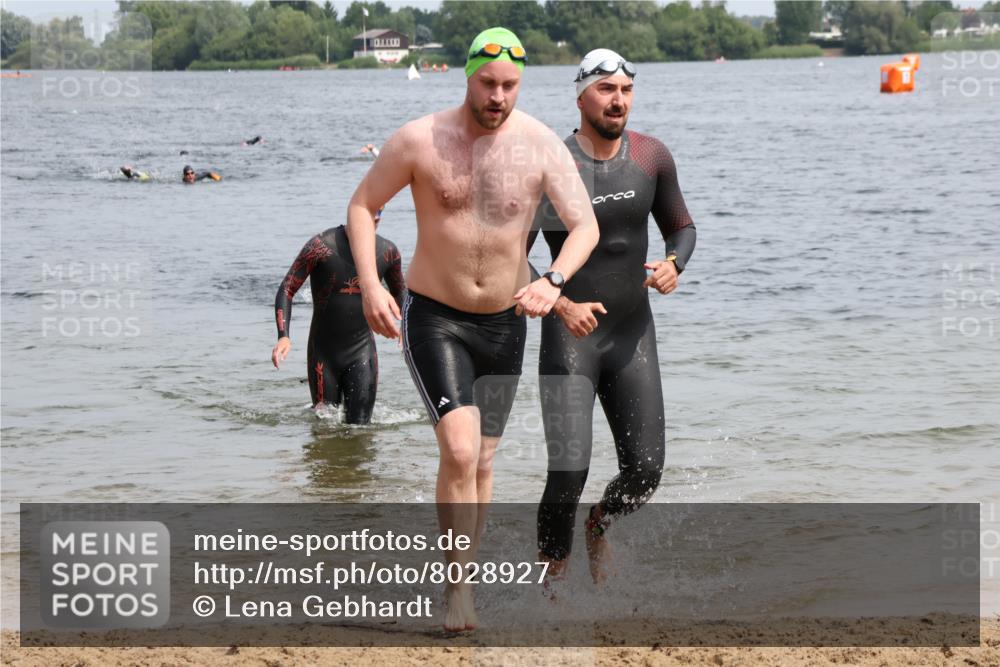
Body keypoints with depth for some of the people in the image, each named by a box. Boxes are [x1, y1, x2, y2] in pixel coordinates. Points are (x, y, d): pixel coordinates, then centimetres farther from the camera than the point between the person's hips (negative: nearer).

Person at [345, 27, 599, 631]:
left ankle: (461, 575, 29)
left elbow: (586, 226, -13)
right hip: (434, 317, -3)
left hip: (503, 324, 3)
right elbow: (362, 206, -2)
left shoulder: (542, 146, -10)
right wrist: (370, 284, -16)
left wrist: (554, 281, -33)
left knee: (481, 462, 12)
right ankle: (460, 587, -10)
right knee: (459, 449, -19)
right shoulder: (420, 140, -13)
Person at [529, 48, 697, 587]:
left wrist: (673, 263, -9)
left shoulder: (651, 157, 0)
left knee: (645, 470, 4)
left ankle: (600, 526, 37)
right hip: (569, 337, -4)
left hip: (633, 334, 4)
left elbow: (681, 227, 14)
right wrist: (561, 305, -24)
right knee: (568, 473, -15)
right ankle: (551, 574, 6)